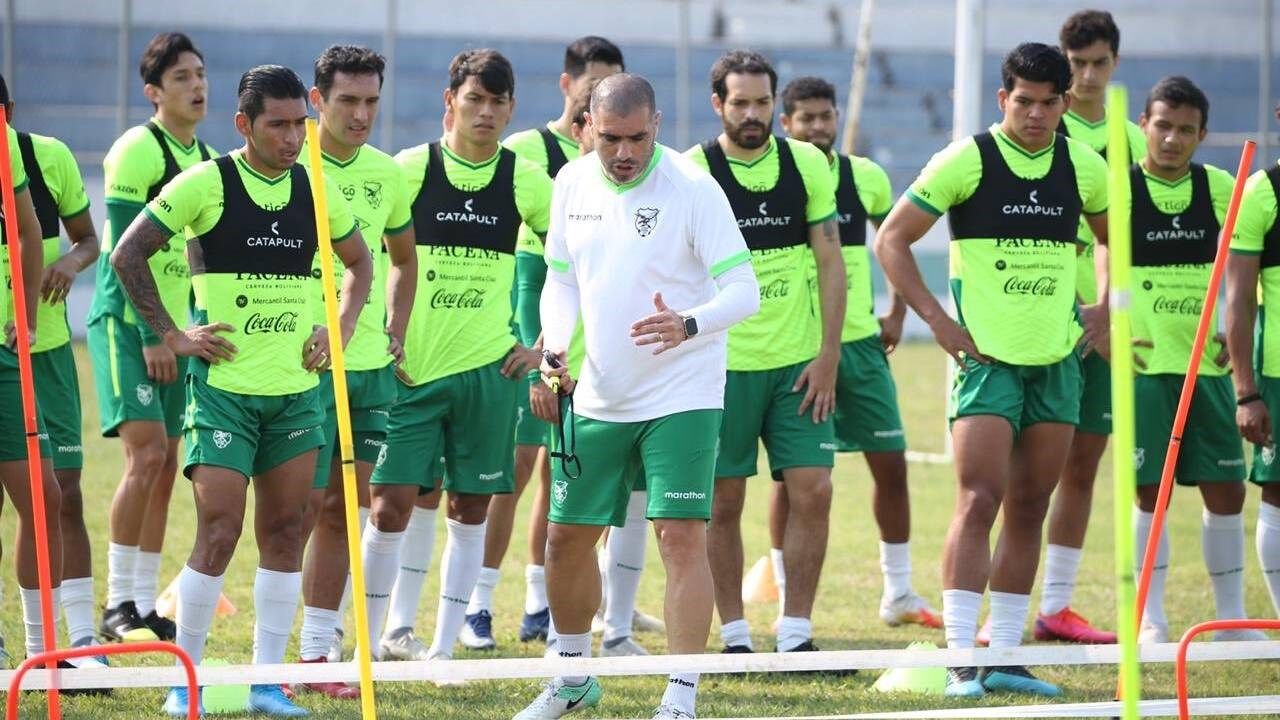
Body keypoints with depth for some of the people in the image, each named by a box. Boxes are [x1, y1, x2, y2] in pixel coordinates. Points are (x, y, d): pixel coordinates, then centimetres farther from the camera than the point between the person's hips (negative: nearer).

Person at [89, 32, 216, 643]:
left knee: (165, 465, 5)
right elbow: (124, 250, -14)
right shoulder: (137, 151, -11)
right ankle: (118, 605, -11)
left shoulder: (206, 159, 13)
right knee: (146, 451, -16)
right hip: (127, 323, -7)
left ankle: (145, 604, 10)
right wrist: (150, 335, -18)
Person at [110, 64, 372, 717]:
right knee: (218, 530, -9)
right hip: (223, 386, -5)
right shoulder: (206, 184, -8)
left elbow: (358, 261, 23)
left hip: (297, 388, 5)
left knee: (284, 531, 4)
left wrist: (340, 329, 9)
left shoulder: (317, 190, 6)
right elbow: (128, 254, -4)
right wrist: (172, 336, -7)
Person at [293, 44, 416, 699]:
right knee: (301, 509, -5)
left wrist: (396, 333, 15)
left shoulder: (385, 173, 9)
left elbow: (401, 257, 25)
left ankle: (317, 654, 14)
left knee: (343, 509, 8)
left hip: (370, 367, 6)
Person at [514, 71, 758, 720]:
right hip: (596, 398, 6)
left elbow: (743, 289, -17)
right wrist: (555, 352, -3)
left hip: (681, 398, -6)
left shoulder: (692, 189, -15)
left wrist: (689, 325, -36)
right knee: (566, 538, 11)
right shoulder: (572, 185, 2)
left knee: (681, 538, -13)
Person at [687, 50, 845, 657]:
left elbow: (830, 262, 5)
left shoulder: (807, 164, 3)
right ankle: (735, 636, 11)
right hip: (722, 363, -2)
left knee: (812, 492, -4)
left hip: (799, 362, 2)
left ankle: (796, 633, 4)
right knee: (723, 501, 2)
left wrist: (828, 357, -2)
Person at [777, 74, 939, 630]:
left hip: (860, 340, 4)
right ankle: (788, 600, 7)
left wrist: (897, 313, 12)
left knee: (891, 461, 4)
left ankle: (899, 593, 16)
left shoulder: (865, 178, 4)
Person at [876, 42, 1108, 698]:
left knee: (1029, 508, 7)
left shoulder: (1083, 167, 6)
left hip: (1057, 359, 5)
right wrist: (936, 318, -8)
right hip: (986, 356, -5)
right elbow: (891, 238, -3)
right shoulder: (967, 160, -7)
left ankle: (1005, 656, 13)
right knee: (979, 501, -13)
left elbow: (1113, 237, 25)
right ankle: (961, 661, -14)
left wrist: (1105, 308, 11)